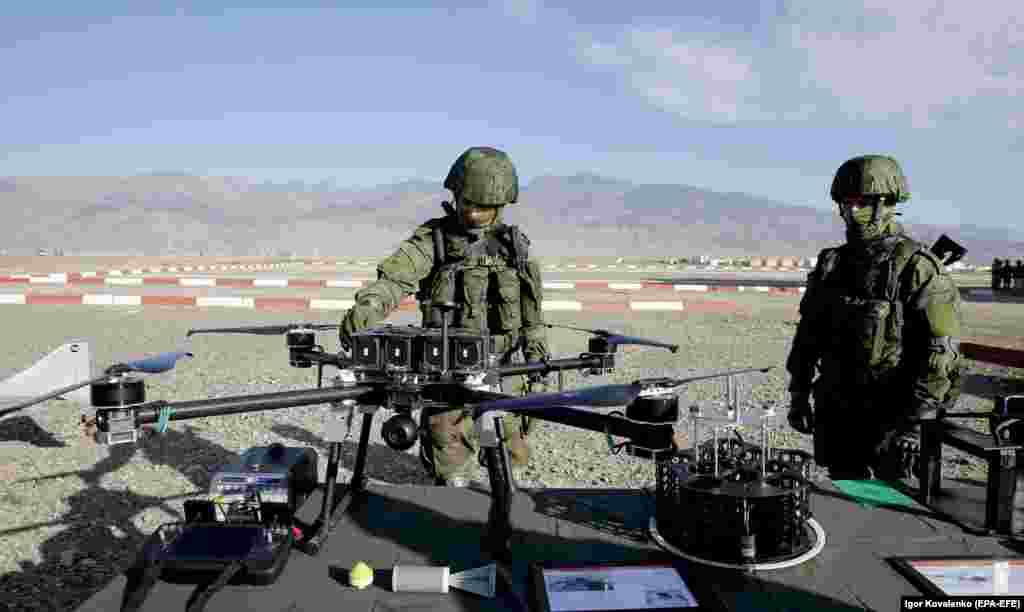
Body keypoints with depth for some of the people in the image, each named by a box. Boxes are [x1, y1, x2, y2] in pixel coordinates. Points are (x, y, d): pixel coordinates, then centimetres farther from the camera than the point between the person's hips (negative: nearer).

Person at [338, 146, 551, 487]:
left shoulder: (515, 245, 6)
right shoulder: (433, 239, -6)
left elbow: (532, 308, 13)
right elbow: (394, 278, -22)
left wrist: (537, 355, 5)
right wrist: (365, 309, -41)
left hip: (501, 369, 3)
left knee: (513, 453, 12)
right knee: (449, 453, 1)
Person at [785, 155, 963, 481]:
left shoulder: (918, 268, -12)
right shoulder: (832, 265, 7)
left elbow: (940, 353, -16)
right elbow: (808, 335, 13)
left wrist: (911, 418, -17)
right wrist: (799, 395, 10)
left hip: (892, 414, -5)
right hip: (837, 413, 5)